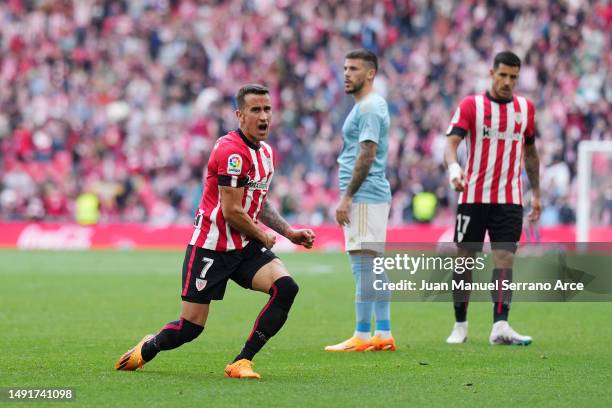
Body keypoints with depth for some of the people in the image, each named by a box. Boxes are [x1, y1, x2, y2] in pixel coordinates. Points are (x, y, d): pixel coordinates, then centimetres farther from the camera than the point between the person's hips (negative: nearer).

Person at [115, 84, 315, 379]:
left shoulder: (265, 152, 10)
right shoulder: (231, 151, -20)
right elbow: (231, 212, -21)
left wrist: (289, 232, 13)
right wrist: (263, 236, -5)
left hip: (246, 246, 7)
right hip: (211, 248, -7)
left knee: (286, 288, -19)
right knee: (190, 328, -4)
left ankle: (241, 363, -10)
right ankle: (145, 350, 30)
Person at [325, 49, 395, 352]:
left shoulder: (368, 108, -13)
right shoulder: (367, 106, 19)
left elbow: (367, 156, -19)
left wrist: (347, 197, -19)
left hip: (364, 197, -11)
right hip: (373, 196, 11)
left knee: (364, 265, -10)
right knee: (373, 267, 10)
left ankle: (363, 336, -10)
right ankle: (383, 334, 11)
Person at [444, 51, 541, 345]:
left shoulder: (526, 108, 9)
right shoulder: (471, 105, -3)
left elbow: (530, 152, 19)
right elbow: (451, 142, -15)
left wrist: (536, 194, 18)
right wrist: (453, 167, -36)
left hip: (510, 200, 2)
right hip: (473, 197, -2)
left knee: (504, 260, -10)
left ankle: (500, 327, -17)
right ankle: (460, 326, 15)